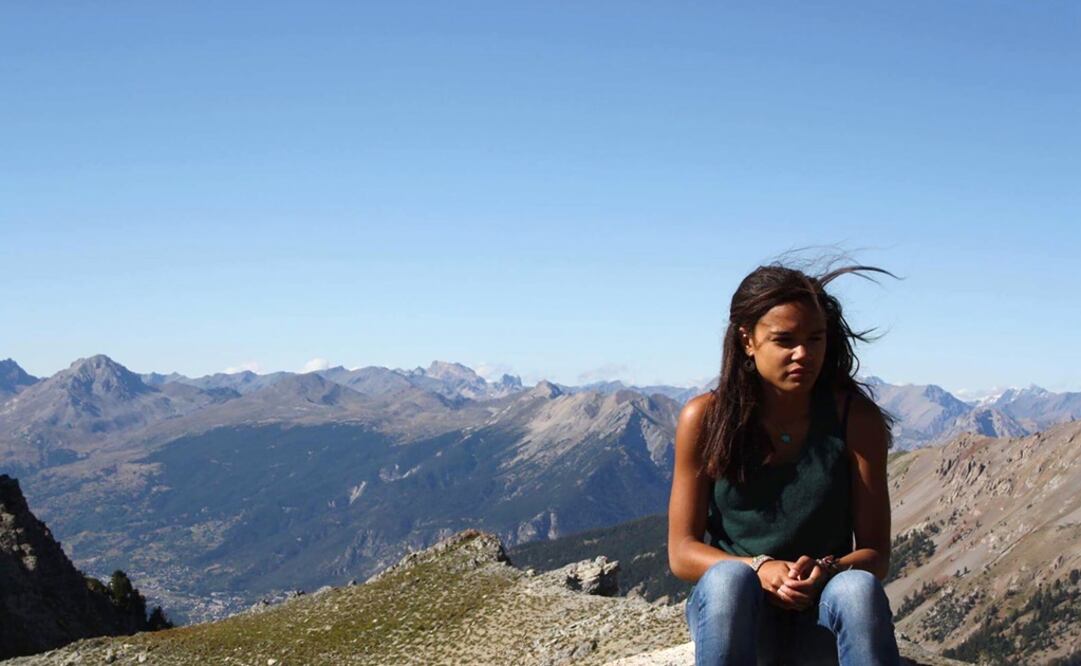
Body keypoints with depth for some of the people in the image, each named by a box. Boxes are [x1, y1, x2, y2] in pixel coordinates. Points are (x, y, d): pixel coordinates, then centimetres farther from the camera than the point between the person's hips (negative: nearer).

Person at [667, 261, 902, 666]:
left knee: (858, 586, -33)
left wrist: (826, 570, -24)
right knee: (729, 578, -35)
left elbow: (876, 555, -2)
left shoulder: (856, 419, -2)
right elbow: (682, 553, -3)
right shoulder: (706, 418, -3)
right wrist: (759, 568, -21)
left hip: (822, 619, 1)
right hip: (731, 606, 0)